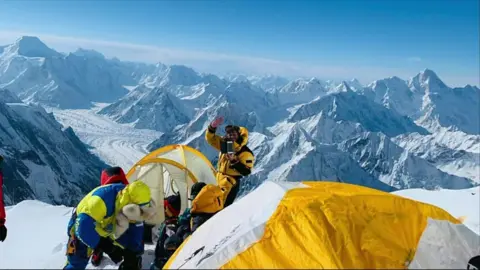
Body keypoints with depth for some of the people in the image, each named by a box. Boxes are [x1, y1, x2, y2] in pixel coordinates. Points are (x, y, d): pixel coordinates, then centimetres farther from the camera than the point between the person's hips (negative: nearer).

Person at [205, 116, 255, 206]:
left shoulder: (245, 153, -16)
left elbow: (246, 171, -20)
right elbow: (210, 138, 4)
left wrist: (233, 161, -30)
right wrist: (213, 126, -16)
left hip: (231, 183, -7)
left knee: (225, 205, -13)